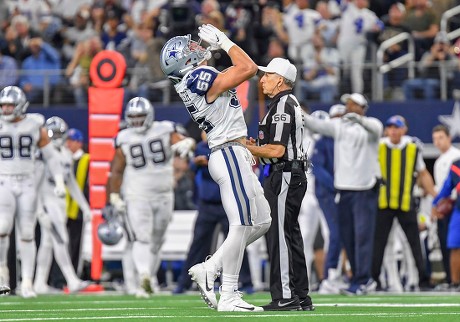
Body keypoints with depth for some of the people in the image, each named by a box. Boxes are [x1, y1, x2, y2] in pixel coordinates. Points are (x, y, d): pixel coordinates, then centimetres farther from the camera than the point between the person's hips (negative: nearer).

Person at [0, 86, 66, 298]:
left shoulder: (35, 127, 2)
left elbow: (50, 156, 8)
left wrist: (59, 182, -1)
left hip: (27, 185, 1)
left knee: (27, 234, -1)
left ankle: (27, 283, 3)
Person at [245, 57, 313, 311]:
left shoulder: (283, 105, -14)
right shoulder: (290, 103, 19)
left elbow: (277, 150, -20)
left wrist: (248, 148, -10)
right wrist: (256, 147, 12)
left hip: (283, 176, -11)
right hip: (293, 176, 11)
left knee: (279, 234, -10)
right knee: (291, 235, 12)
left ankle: (284, 297, -12)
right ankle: (301, 297, 16)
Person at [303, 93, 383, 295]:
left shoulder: (371, 125, -4)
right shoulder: (338, 125, 10)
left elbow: (375, 128, -26)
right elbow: (317, 125, -2)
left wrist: (359, 119, -47)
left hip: (365, 188, -5)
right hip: (344, 187, 5)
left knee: (363, 234, -9)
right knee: (347, 236, 7)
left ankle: (361, 281, -9)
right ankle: (363, 279, 17)